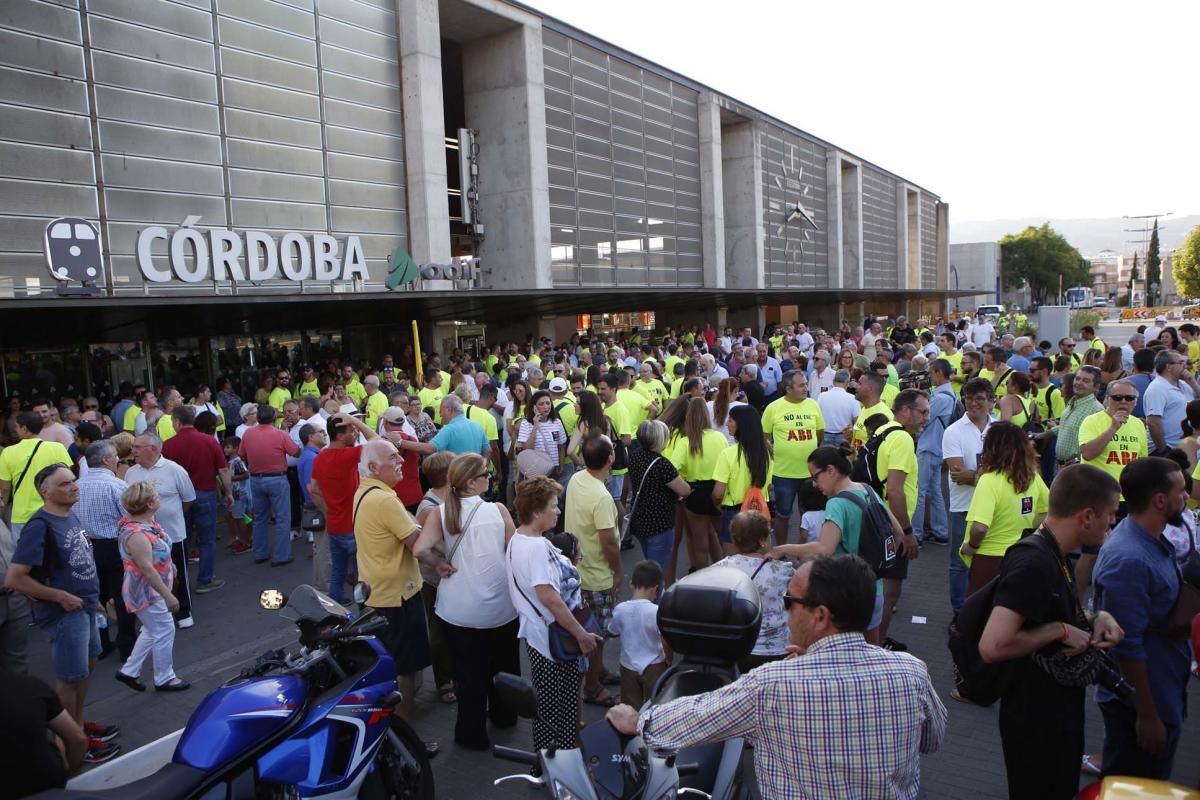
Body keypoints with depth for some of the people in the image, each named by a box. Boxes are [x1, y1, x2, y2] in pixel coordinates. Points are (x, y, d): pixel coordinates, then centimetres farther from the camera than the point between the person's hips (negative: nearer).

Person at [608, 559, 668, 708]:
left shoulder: (620, 609, -10)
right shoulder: (657, 611, -21)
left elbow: (612, 633, 7)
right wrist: (669, 664, 0)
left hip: (628, 667, 3)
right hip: (653, 667, -3)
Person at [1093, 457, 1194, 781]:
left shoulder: (1155, 542, 3)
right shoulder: (1129, 560, -29)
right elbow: (1127, 646, -27)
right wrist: (1147, 715, -21)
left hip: (1163, 693, 9)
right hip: (1141, 704, -9)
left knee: (1151, 785, 23)